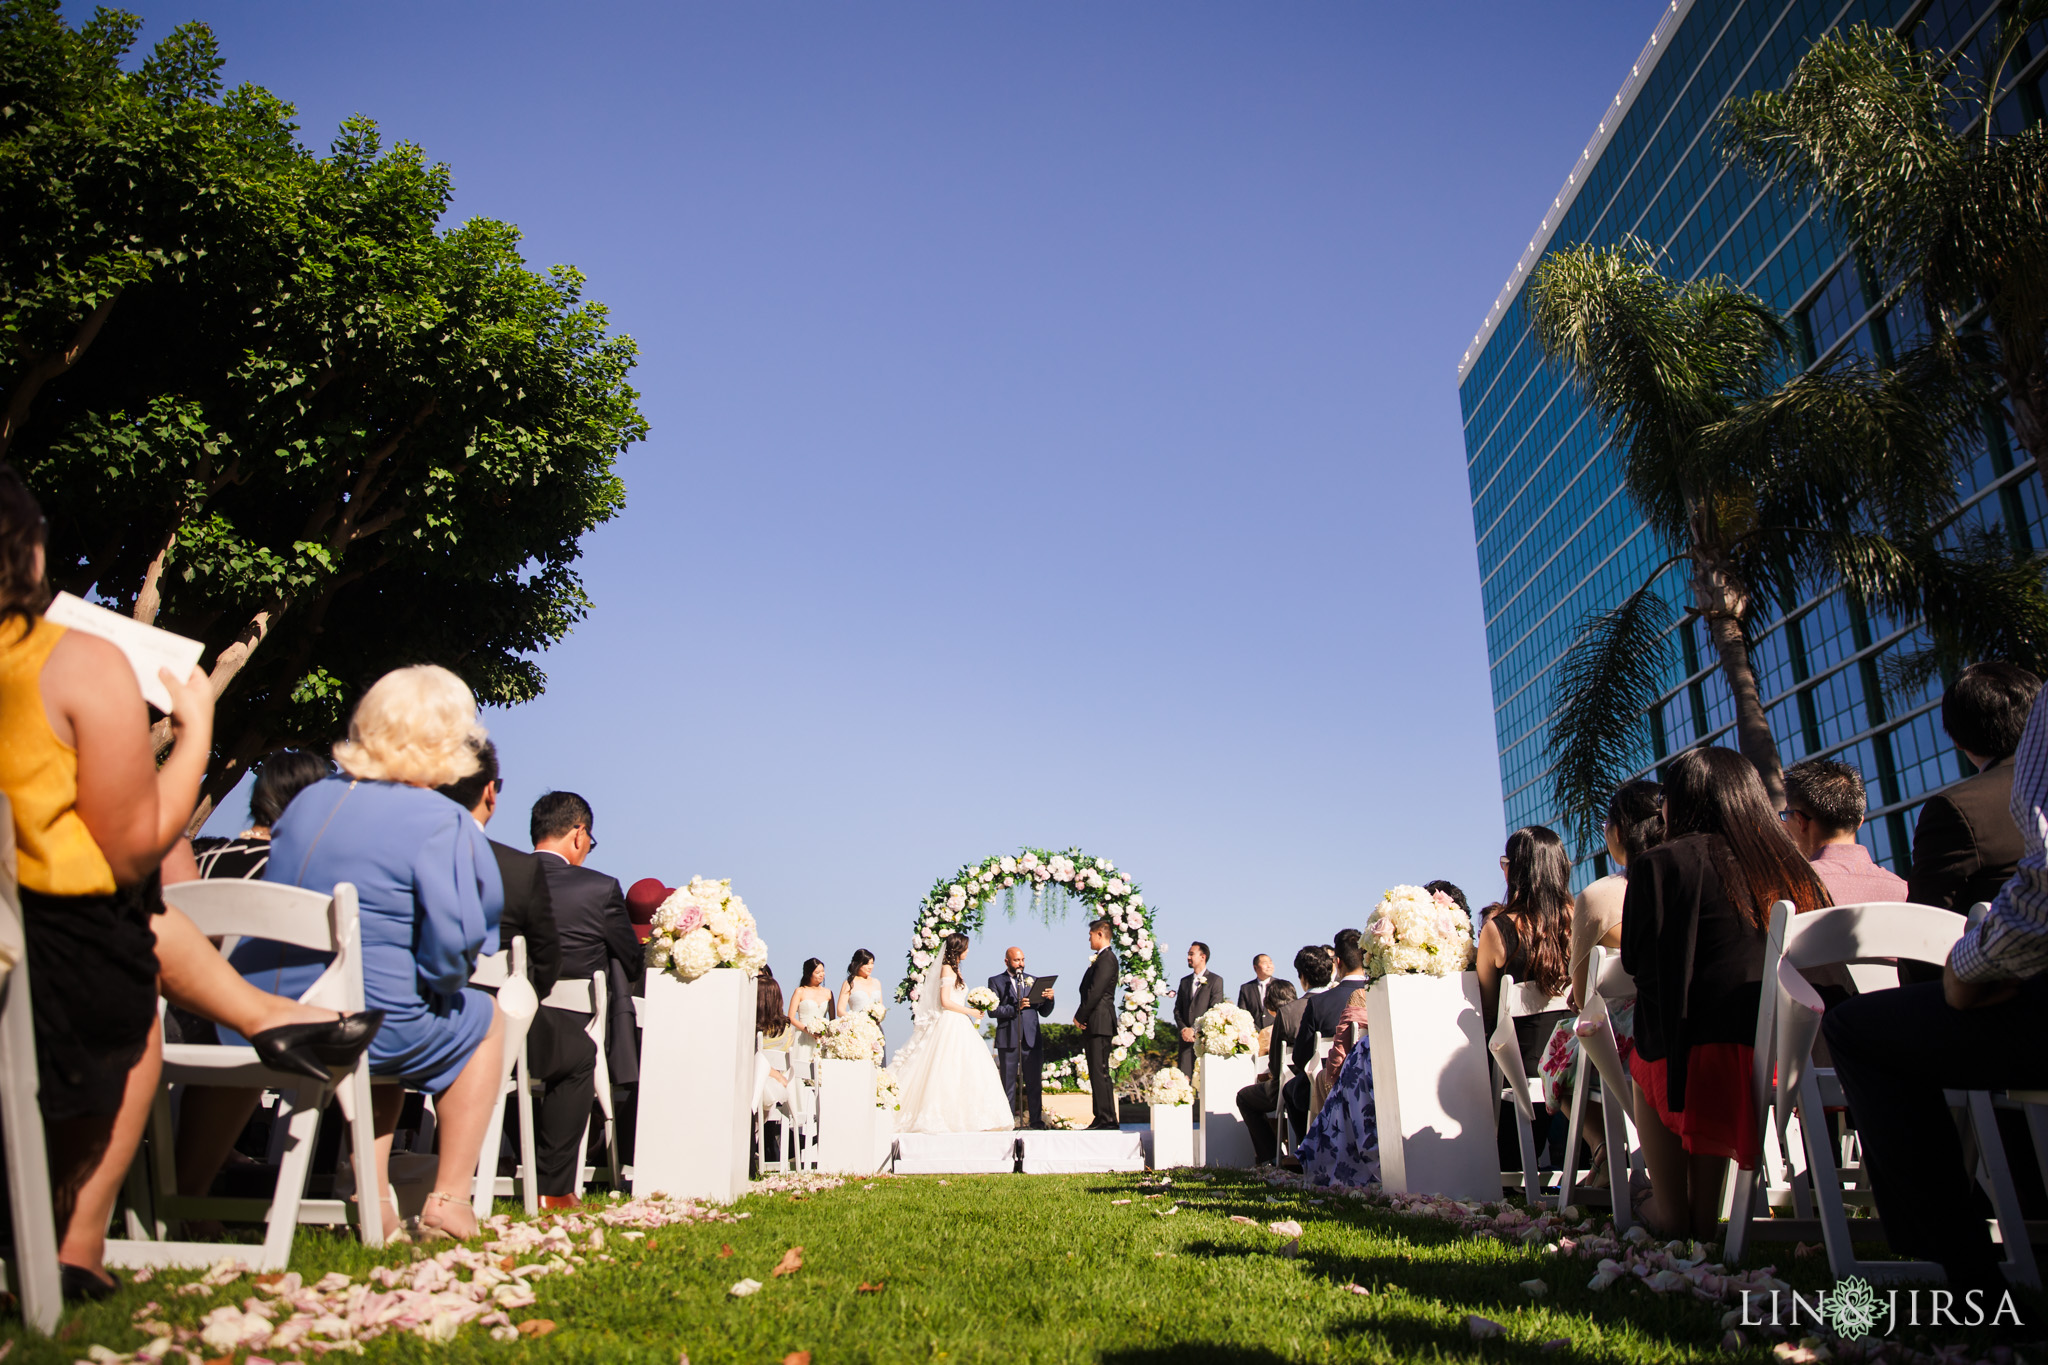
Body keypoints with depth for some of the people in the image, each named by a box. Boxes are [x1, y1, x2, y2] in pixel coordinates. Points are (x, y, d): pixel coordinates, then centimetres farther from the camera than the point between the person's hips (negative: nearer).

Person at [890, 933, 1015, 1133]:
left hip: (960, 1026, 9)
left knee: (963, 1071, 3)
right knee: (950, 1072, -9)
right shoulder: (947, 969, -9)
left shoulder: (954, 970, 20)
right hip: (950, 1026, -9)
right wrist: (970, 1011, -10)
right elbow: (945, 1002, -16)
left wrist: (972, 1011, 12)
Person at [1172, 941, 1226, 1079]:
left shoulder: (1215, 980, 1)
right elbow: (1177, 1009, 15)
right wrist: (1183, 1029, -3)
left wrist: (1195, 1030, -11)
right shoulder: (1184, 981, 17)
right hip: (1186, 1038, 4)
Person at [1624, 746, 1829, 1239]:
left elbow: (1636, 962, 0)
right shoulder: (1795, 871, 8)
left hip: (1700, 1064, -4)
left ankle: (1671, 1213, 29)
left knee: (1643, 1061, 27)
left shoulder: (1661, 864, -6)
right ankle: (1706, 1215, 36)